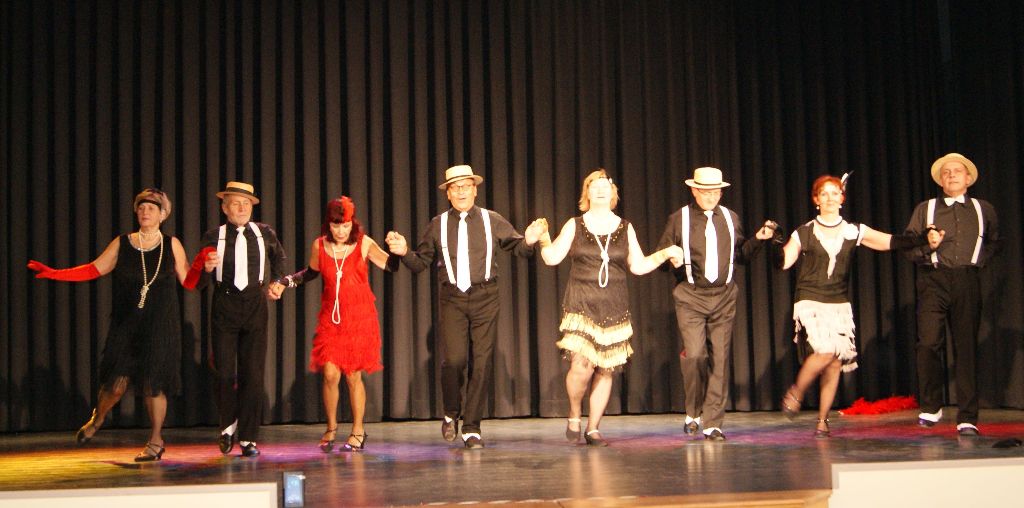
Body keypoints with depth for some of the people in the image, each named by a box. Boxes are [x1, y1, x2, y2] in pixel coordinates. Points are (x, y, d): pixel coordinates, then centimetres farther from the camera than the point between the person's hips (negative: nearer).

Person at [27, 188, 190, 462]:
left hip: (160, 326, -1)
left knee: (153, 385, -1)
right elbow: (92, 270, 5)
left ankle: (155, 441, 18)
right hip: (126, 325, 1)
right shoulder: (122, 244, 6)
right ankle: (98, 418, 28)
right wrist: (53, 273, -2)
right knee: (116, 383, -5)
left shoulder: (172, 244, 5)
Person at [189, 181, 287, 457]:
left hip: (255, 305, 1)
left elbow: (278, 255, 30)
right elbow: (199, 283, -2)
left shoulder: (264, 233, 6)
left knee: (253, 375, -2)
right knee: (224, 373, -3)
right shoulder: (214, 237, -1)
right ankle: (228, 425, 24)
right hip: (224, 307, -1)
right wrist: (207, 268, -23)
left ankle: (248, 438, 7)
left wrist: (277, 281, 19)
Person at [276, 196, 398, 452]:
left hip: (360, 317, -2)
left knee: (353, 376, 0)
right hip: (331, 317, 2)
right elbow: (310, 273, 19)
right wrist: (284, 282, 8)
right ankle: (331, 428, 13)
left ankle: (358, 432, 14)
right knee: (330, 374, -7)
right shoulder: (319, 246, 1)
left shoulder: (364, 244, -4)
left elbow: (391, 266, -6)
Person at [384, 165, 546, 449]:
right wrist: (404, 252, -6)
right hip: (452, 300, 0)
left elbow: (517, 247, 11)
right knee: (454, 359, -14)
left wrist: (528, 242, -10)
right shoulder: (438, 225, 10)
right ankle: (451, 413, 14)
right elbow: (420, 263, 13)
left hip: (485, 298, 0)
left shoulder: (492, 221, 9)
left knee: (482, 363, -2)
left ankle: (472, 428, 8)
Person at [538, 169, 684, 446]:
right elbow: (552, 258, 1)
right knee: (581, 364, -17)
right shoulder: (575, 225, 6)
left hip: (613, 308, 2)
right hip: (581, 306, -2)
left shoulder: (625, 228, 11)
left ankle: (593, 429, 13)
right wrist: (543, 238, -15)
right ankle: (574, 415, 10)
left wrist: (666, 253, 2)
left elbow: (638, 266, 11)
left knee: (605, 370, 2)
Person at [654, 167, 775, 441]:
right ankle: (693, 412, 7)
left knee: (720, 359, 0)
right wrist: (672, 259, -17)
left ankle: (712, 424, 8)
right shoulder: (679, 219, 2)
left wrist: (757, 240, 3)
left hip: (723, 297, 3)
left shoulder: (730, 218, 11)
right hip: (690, 297, -3)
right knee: (695, 354, -16)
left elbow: (740, 255, 18)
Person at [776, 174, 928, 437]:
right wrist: (775, 243, -21)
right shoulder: (804, 233, 3)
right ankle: (795, 393, 0)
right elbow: (783, 262, -3)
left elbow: (890, 241, 0)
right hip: (810, 302, -3)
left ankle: (822, 421, 9)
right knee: (825, 351, -23)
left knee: (835, 364, -2)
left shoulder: (854, 232, 8)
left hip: (840, 305, 3)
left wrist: (924, 239, -12)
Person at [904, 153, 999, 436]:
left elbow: (994, 242, 28)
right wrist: (928, 245, -12)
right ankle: (931, 407, 4)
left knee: (966, 347, -2)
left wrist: (980, 260, 12)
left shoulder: (984, 210, 16)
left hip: (968, 281, 1)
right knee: (929, 343, -14)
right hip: (934, 280, -1)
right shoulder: (925, 209, 12)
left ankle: (967, 419, 2)